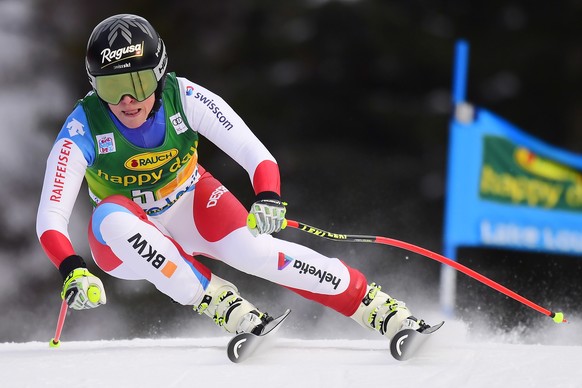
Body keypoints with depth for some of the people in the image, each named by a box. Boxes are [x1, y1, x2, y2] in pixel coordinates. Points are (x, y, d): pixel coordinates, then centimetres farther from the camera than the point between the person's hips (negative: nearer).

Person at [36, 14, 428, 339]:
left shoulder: (184, 98, -23)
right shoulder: (83, 129, -26)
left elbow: (255, 155, -25)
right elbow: (50, 217, -28)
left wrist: (268, 199, -46)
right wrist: (73, 269, -47)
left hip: (189, 208, 1)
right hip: (129, 245, 0)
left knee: (252, 249, -28)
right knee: (111, 219, -36)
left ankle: (385, 311, -20)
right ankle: (224, 305, -31)